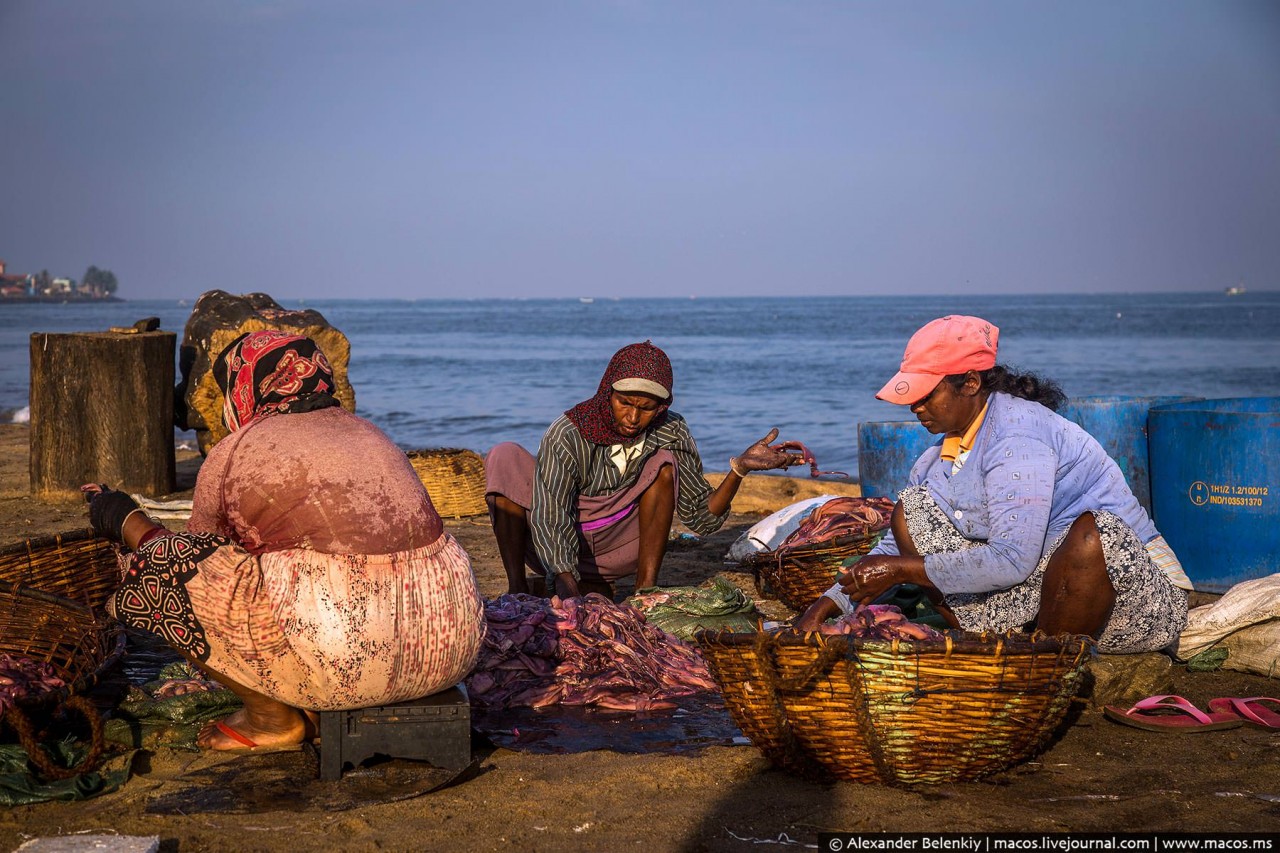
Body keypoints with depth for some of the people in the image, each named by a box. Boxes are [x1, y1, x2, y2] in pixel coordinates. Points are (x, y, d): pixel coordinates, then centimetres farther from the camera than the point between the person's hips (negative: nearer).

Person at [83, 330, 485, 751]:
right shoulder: (368, 432, 22)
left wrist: (124, 521, 38)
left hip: (346, 654, -7)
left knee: (164, 568, 7)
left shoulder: (232, 454, 4)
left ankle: (272, 716, 12)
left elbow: (194, 555, 19)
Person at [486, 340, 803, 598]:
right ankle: (517, 589, -21)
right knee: (506, 458, -25)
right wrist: (568, 589, -44)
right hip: (560, 554, -2)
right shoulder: (567, 436, -22)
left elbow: (701, 518, -9)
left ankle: (645, 590, -19)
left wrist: (739, 468, -25)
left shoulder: (670, 433, -10)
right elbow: (549, 521, -29)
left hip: (614, 553, 2)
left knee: (664, 462, -18)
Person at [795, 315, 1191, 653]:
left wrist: (902, 568, -21)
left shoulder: (1017, 435, -20)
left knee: (1092, 531, -42)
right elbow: (897, 545, 17)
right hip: (1037, 586, 8)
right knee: (911, 509, 2)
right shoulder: (943, 452, 8)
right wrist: (825, 607, 5)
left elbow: (1012, 560, -28)